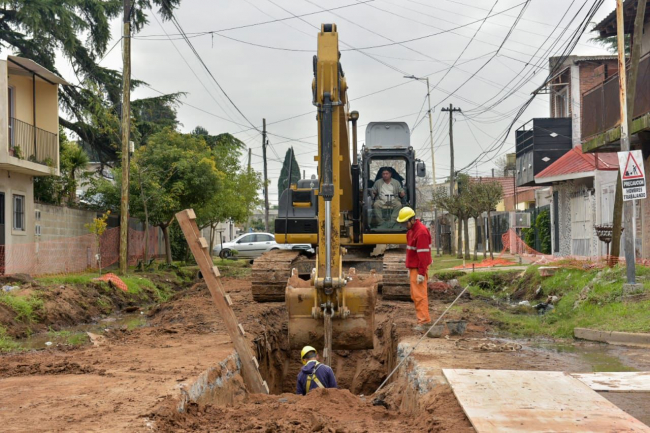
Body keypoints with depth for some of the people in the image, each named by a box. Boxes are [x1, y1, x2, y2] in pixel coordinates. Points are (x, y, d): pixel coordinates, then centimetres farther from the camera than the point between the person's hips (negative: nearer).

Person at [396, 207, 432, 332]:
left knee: (419, 295, -10)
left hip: (419, 270, -10)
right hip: (413, 268, 10)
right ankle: (424, 320, 19)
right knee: (415, 296, 13)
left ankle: (424, 321, -7)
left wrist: (421, 273, -23)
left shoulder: (421, 232, -19)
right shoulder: (411, 230, 13)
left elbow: (423, 254, -22)